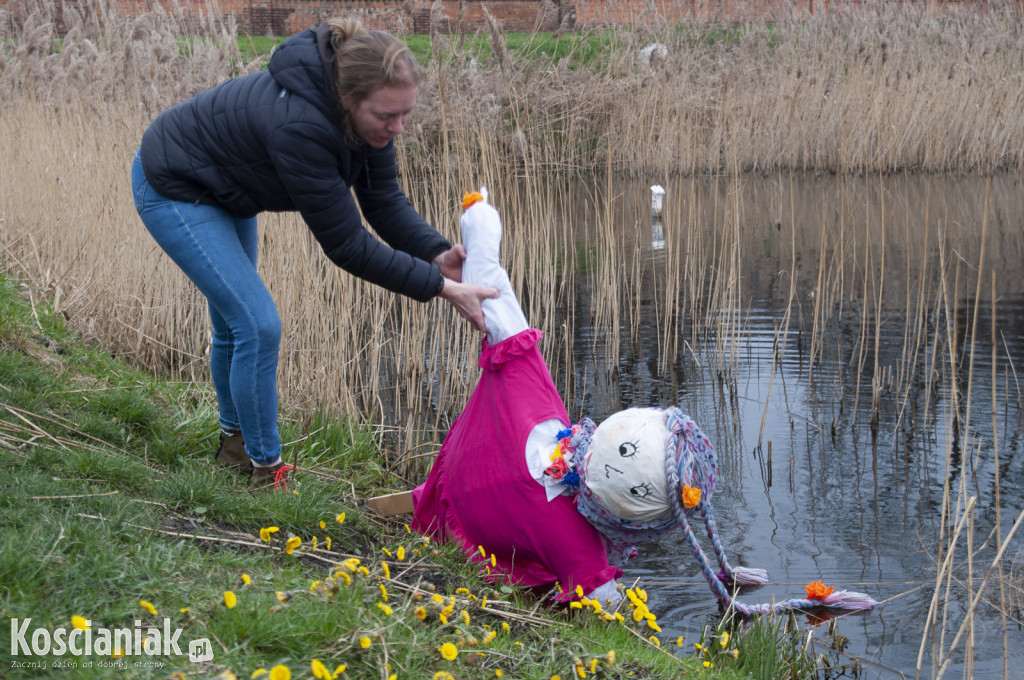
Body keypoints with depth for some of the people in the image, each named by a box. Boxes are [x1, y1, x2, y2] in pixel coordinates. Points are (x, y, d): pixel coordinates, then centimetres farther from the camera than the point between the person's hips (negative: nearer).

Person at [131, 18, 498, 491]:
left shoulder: (367, 114, -18)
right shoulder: (297, 126, -42)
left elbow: (385, 202, -10)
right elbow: (345, 244, -36)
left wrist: (436, 254, -28)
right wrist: (441, 287, -35)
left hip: (225, 193, 8)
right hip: (173, 189, -8)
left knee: (234, 323, 19)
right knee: (258, 325, -12)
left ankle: (234, 441, 40)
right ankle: (264, 470, 4)